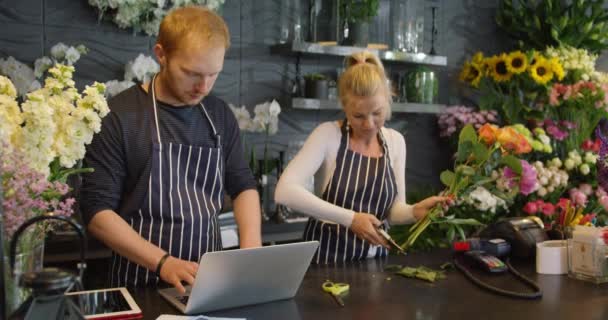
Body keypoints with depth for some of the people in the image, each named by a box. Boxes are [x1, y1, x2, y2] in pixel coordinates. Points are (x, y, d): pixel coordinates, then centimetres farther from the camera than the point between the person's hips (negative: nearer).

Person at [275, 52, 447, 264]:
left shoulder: (396, 142, 2)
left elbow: (393, 210, 6)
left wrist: (415, 211, -15)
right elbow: (285, 191, -24)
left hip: (374, 259, 4)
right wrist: (350, 219, -25)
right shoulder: (328, 135, -12)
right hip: (326, 259, -3)